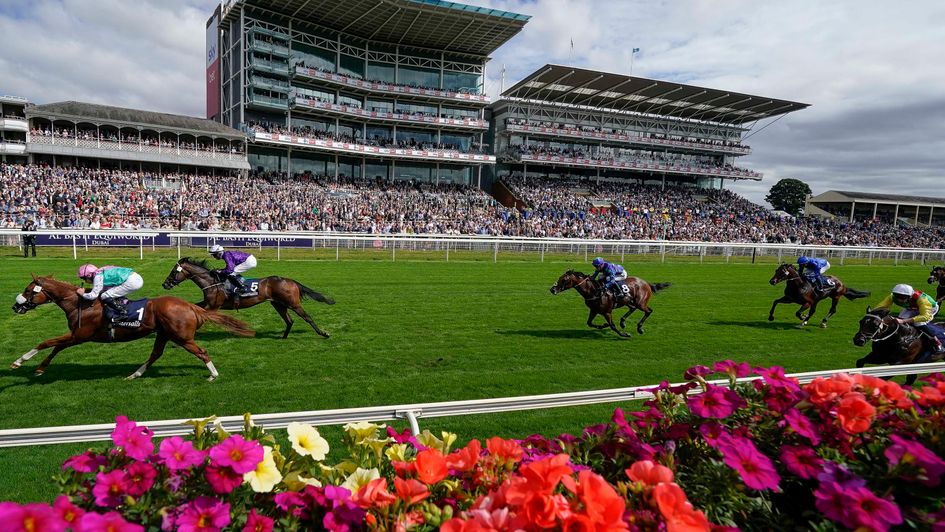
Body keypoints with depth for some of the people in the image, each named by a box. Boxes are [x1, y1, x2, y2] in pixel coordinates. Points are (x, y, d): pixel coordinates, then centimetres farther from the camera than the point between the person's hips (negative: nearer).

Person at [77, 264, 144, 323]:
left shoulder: (98, 277, -3)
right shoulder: (102, 273, 22)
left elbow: (94, 295, -1)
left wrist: (83, 294, 16)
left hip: (131, 282, -9)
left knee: (105, 296, -4)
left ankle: (122, 313, -7)